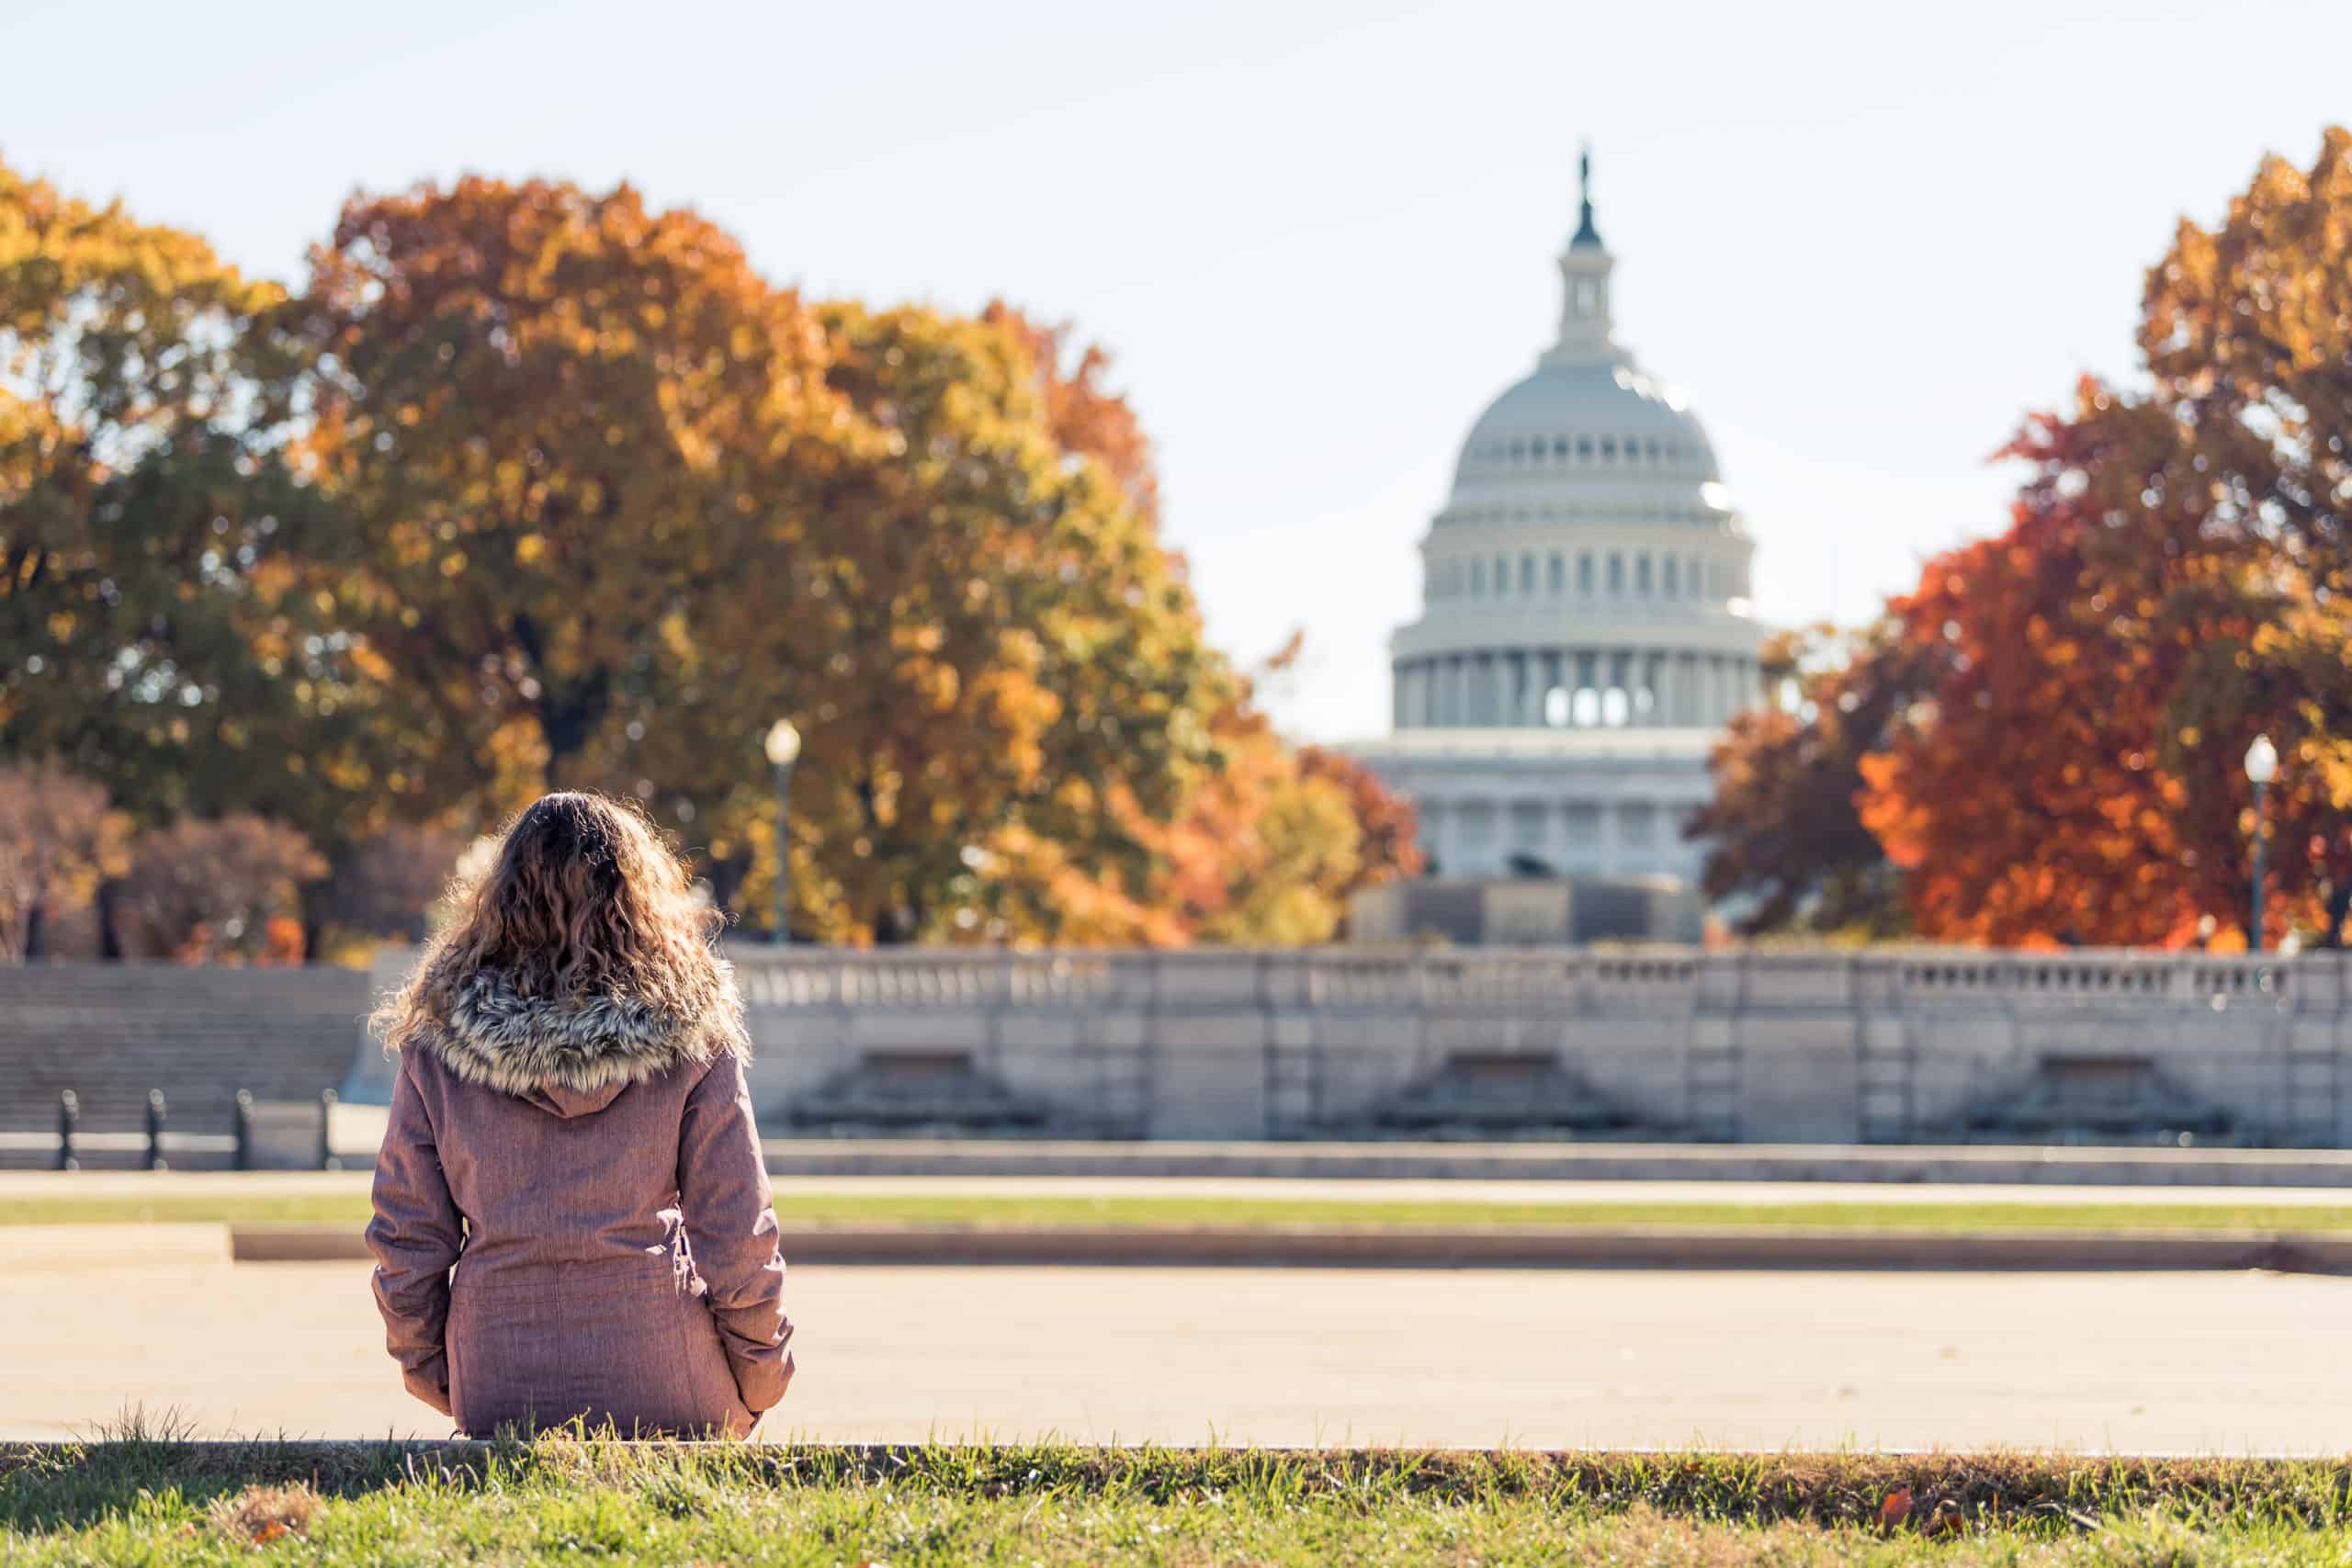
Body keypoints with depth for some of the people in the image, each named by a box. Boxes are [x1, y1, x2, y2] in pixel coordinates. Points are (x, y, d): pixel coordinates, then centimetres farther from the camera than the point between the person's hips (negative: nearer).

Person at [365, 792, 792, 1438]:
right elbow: (735, 1229, 0)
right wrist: (758, 1381, 12)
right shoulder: (691, 1031, -2)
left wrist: (426, 1365, 19)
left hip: (498, 1388, 1)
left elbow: (405, 1234, 5)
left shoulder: (435, 1042, 1)